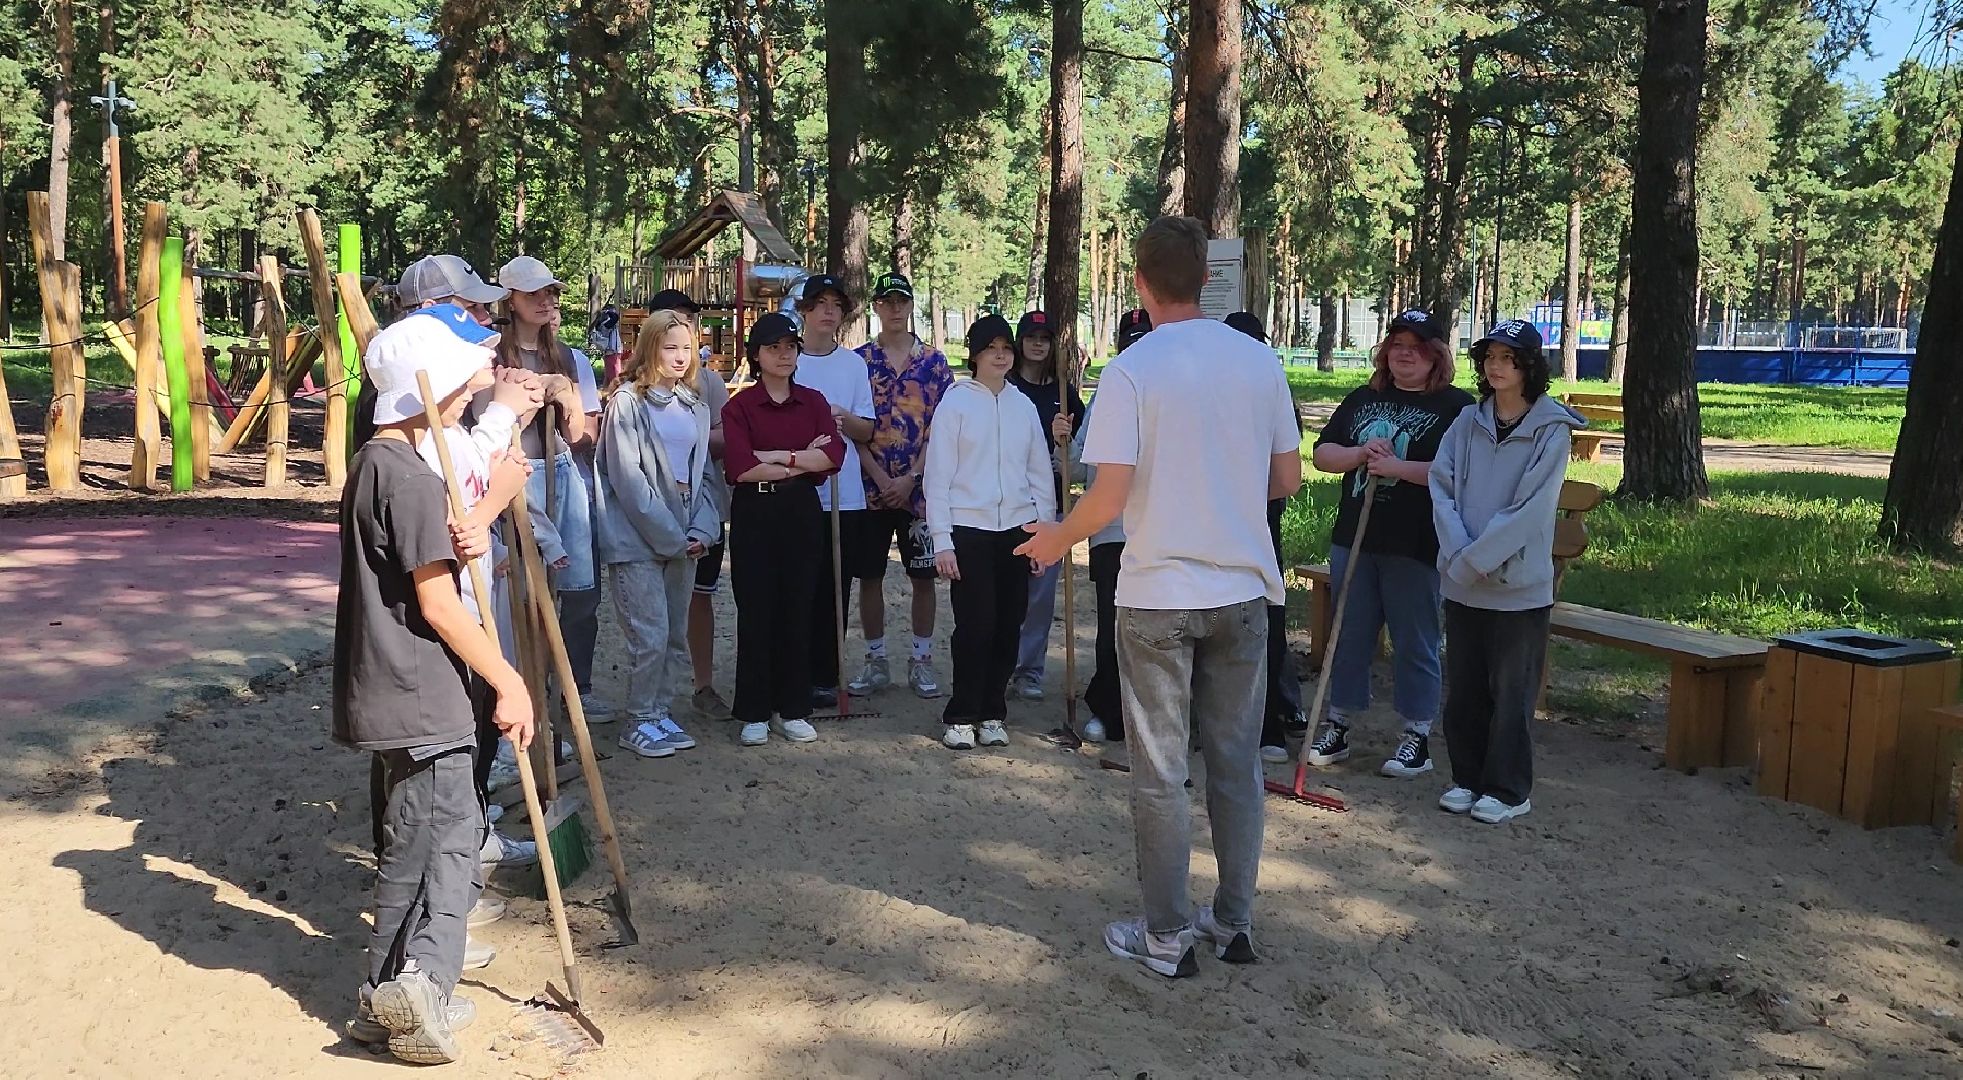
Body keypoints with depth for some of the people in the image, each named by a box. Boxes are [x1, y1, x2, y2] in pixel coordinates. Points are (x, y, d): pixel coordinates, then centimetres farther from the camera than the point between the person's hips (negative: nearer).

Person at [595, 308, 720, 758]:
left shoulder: (694, 408, 13)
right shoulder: (627, 402, -7)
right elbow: (628, 478, -13)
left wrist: (701, 530, -1)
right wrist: (669, 534, -14)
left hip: (683, 540, 6)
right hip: (637, 539, -6)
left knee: (677, 635, 11)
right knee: (650, 635, -7)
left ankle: (662, 712, 23)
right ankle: (640, 722, 7)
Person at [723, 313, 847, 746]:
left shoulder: (813, 401, 9)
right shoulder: (739, 405, -1)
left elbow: (834, 454, -7)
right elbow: (740, 467, -15)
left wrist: (779, 456, -15)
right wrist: (804, 461, -10)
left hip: (802, 513, 3)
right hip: (755, 513, -3)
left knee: (798, 608, 6)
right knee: (755, 610, 1)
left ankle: (792, 709, 16)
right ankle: (754, 713, 10)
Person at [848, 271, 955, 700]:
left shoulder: (934, 362, 3)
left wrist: (911, 479, -10)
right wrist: (882, 479, -11)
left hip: (920, 487, 0)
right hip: (871, 486, 0)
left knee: (923, 576, 5)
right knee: (869, 576, 6)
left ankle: (921, 661, 17)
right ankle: (876, 662, 17)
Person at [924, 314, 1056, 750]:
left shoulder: (1023, 406, 10)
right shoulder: (955, 402, -2)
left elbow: (1039, 473, 13)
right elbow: (938, 475, -4)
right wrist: (942, 540, -8)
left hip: (1016, 530, 4)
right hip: (969, 530, -4)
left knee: (1008, 626, 6)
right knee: (975, 626, -5)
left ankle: (992, 713, 18)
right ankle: (962, 716, 8)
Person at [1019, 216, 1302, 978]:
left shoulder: (1131, 371, -12)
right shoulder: (1259, 362, 1)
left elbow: (1110, 496, -16)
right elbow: (1289, 479, 6)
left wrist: (1057, 539, 3)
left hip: (1158, 596, -4)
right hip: (1243, 591, 4)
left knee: (1160, 772, 7)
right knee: (1237, 763, 14)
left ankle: (1167, 937, 16)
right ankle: (1234, 922, 25)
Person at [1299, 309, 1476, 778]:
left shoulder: (1456, 406, -4)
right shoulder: (1363, 399, 13)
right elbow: (1322, 453, 9)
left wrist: (1399, 467, -19)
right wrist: (1361, 454, -10)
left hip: (1417, 545, -5)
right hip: (1354, 537, 5)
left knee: (1415, 643, 4)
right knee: (1349, 635, 12)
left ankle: (1417, 737, 15)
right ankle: (1337, 725, 23)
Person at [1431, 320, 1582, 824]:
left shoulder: (1550, 430, -8)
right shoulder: (1467, 423, 6)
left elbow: (1529, 512, -15)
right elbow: (1442, 489, 0)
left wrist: (1474, 560, -15)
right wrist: (1458, 554, -13)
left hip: (1519, 585, -5)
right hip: (1461, 583, 5)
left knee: (1511, 692, 4)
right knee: (1463, 688, 13)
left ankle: (1508, 791, 16)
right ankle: (1467, 778, 27)